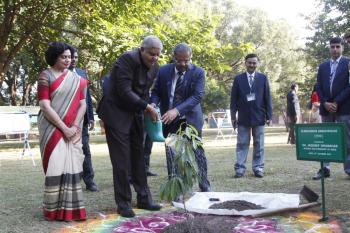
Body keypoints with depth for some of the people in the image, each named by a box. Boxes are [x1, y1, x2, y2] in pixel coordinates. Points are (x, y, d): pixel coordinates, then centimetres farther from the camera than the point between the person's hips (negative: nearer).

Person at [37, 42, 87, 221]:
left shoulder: (76, 78, 10)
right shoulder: (46, 76, -3)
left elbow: (82, 104, 5)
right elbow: (45, 106, -11)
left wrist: (75, 127, -9)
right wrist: (63, 127, -15)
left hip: (72, 130, 4)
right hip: (52, 129, -4)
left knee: (71, 166, 3)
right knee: (55, 167, -5)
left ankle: (70, 208, 11)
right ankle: (54, 209, 6)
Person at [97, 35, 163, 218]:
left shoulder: (154, 67, 3)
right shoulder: (127, 59, -19)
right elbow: (124, 92, -24)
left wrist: (149, 110, -4)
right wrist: (146, 107, -21)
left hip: (136, 114, 7)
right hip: (117, 114, -7)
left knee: (138, 158, 11)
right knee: (121, 160, -4)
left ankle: (143, 199, 21)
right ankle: (123, 203, 7)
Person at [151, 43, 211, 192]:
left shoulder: (198, 73, -7)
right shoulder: (164, 71, 0)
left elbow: (197, 96, -17)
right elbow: (156, 91, 8)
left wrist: (177, 110, -31)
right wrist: (153, 104, -17)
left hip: (190, 120, -1)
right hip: (169, 121, 2)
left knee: (198, 156, 5)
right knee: (172, 158, 3)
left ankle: (205, 189, 20)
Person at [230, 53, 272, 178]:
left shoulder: (263, 78, 5)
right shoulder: (238, 78, 4)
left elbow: (267, 98, 4)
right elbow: (234, 98, 3)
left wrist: (269, 115, -1)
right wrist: (233, 116, -1)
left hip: (259, 117, 1)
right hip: (243, 117, 0)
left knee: (259, 144, 6)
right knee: (242, 144, 2)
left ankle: (258, 168, 14)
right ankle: (240, 168, 5)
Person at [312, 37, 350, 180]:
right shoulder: (323, 66, 14)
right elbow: (319, 87, 8)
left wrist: (336, 102, -14)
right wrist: (325, 103, -7)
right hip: (326, 107, 4)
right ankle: (325, 168, 8)